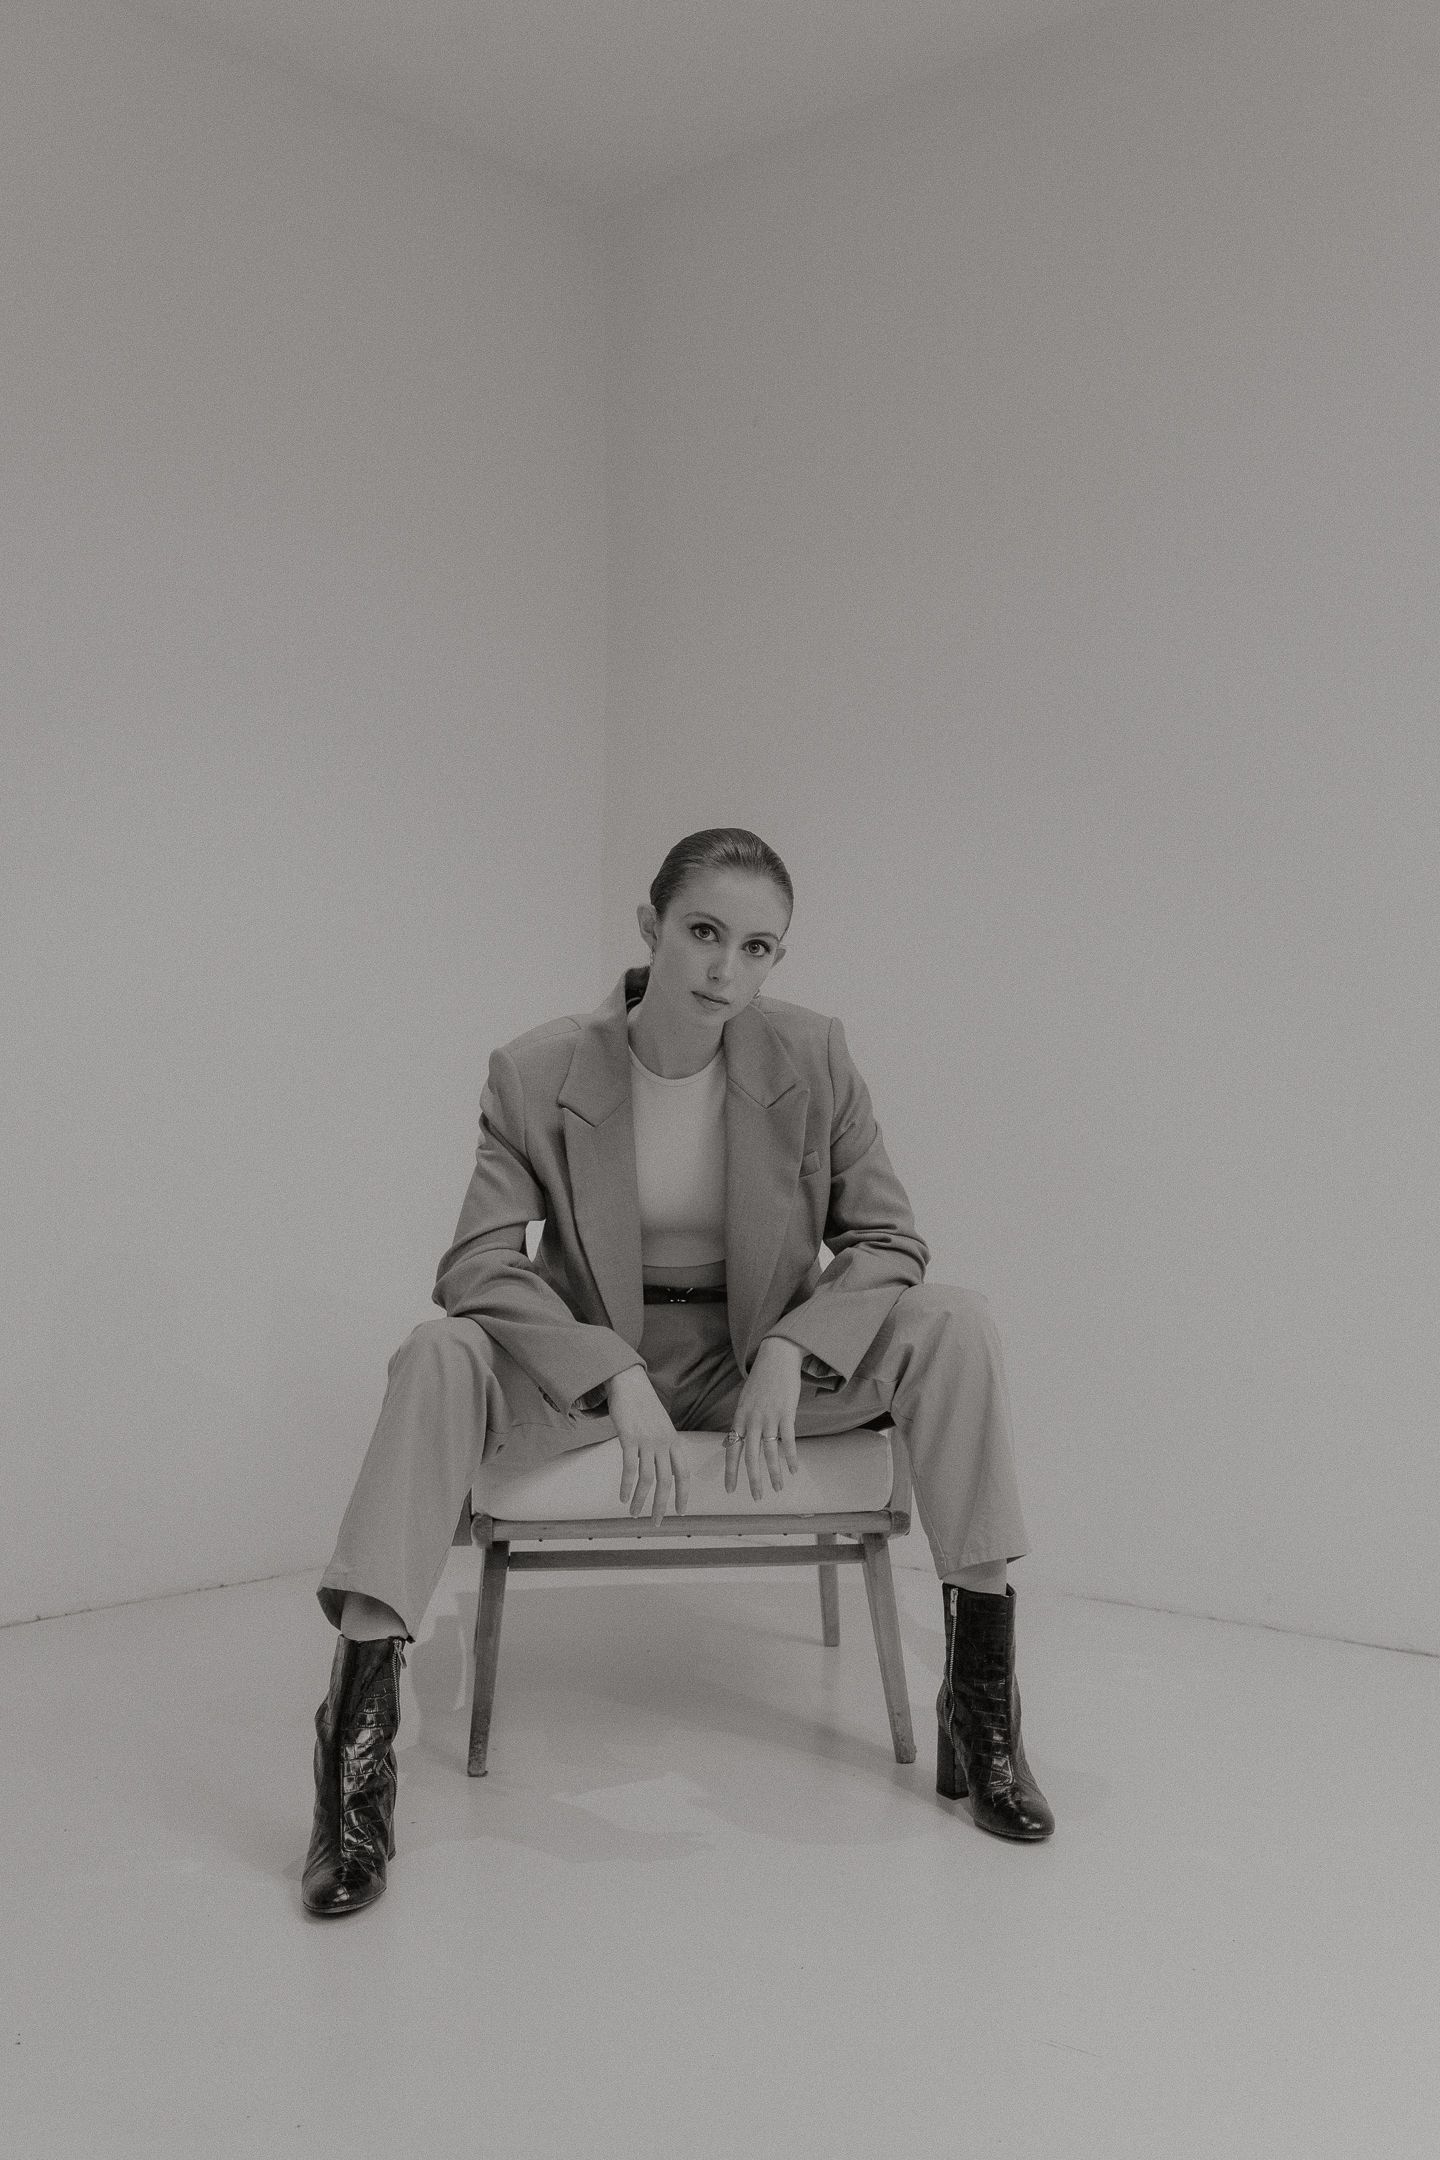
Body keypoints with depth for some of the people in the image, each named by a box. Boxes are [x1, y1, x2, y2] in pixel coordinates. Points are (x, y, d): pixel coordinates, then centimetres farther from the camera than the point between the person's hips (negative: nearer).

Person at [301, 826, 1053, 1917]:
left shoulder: (812, 1057, -7)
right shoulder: (538, 1071, -11)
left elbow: (888, 1240, -4)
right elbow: (478, 1263, -15)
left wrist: (789, 1350, -22)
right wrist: (620, 1382, -28)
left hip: (764, 1360, 1)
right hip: (590, 1359, -1)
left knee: (952, 1317, -23)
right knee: (437, 1356, -31)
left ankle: (981, 1697, -18)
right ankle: (359, 1744, -31)